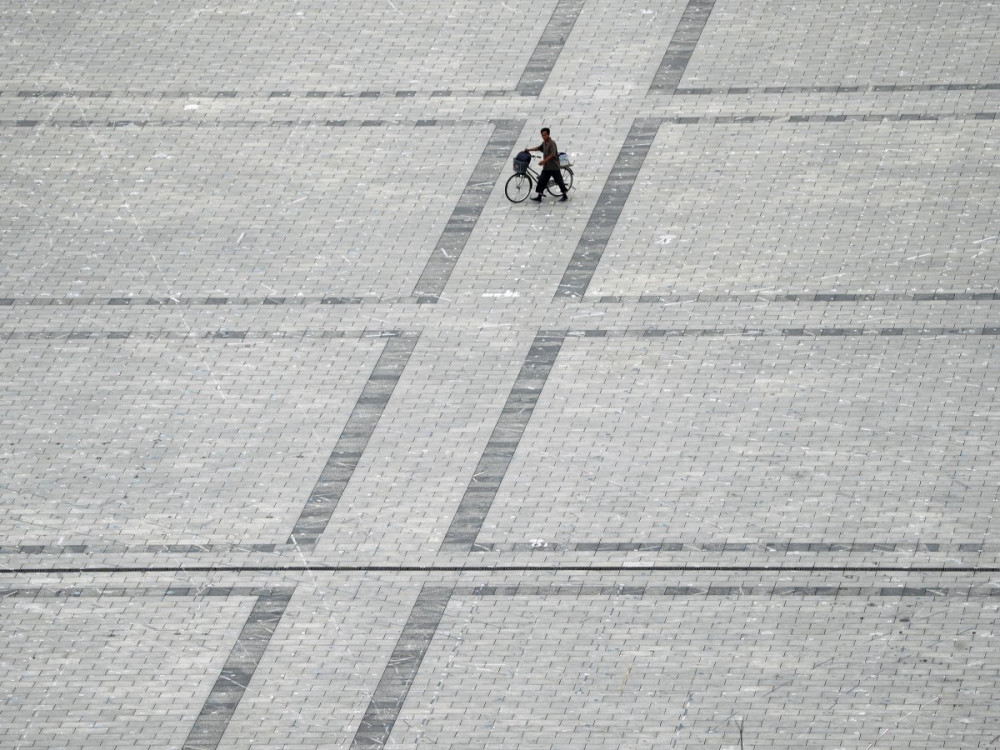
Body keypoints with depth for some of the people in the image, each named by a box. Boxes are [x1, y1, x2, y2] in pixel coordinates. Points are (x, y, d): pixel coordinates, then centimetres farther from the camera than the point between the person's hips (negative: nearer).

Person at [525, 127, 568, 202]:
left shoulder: (552, 143, -16)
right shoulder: (544, 143, 9)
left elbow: (552, 155, -24)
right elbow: (539, 148, 27)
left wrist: (544, 161, -31)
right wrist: (529, 150, 22)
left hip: (554, 167, -8)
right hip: (546, 167, 8)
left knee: (559, 180, 2)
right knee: (541, 181, 2)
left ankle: (565, 196, 14)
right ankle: (538, 197, 4)